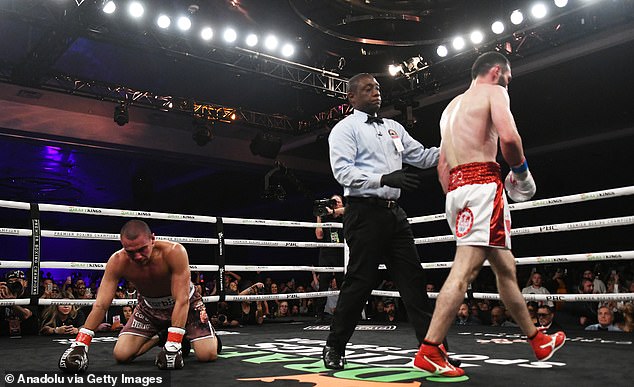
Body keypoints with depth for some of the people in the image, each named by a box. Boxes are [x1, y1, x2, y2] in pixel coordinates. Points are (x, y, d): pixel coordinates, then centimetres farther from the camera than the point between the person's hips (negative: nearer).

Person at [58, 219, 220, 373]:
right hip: (149, 307, 3)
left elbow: (181, 301, -36)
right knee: (121, 355, -9)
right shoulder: (117, 262, -27)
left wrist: (173, 344, -41)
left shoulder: (174, 252, -37)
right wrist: (80, 343, -31)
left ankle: (211, 337, 19)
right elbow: (100, 305, -22)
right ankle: (158, 338, 19)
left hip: (185, 303, -3)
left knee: (207, 355, -17)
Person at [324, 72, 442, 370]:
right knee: (360, 281, -4)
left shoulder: (394, 128, 20)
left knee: (413, 278, 3)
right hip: (364, 213, -7)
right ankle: (334, 347, 11)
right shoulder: (345, 129, -1)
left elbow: (422, 156, 19)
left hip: (394, 213, 7)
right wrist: (384, 178, -27)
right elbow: (342, 171, -15)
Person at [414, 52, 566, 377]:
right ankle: (429, 351, -18)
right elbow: (508, 137, -15)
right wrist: (521, 171, 1)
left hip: (454, 188, 9)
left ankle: (537, 340, 28)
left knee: (505, 267, 16)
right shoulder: (493, 92, 4)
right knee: (464, 270, -14)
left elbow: (442, 164, 23)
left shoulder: (450, 107, 27)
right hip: (483, 185, -9)